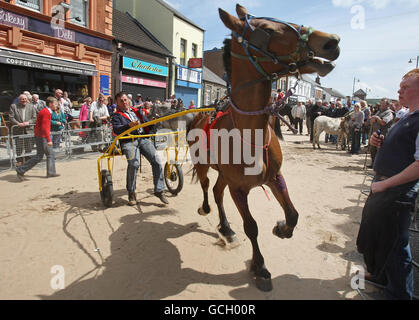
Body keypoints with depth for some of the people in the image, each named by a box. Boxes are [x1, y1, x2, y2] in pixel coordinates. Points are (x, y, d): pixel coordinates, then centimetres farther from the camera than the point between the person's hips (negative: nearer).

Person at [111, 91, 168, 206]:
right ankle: (131, 193, -11)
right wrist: (129, 125, -23)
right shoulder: (117, 116, 15)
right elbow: (116, 129, -6)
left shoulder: (137, 111, 30)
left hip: (143, 139, 4)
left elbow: (147, 123, 28)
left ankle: (159, 190, -6)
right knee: (133, 163, -29)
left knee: (156, 161, -16)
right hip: (128, 141, -4)